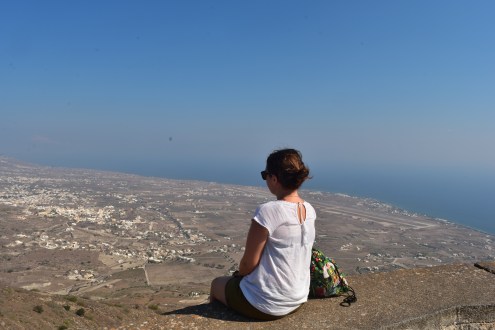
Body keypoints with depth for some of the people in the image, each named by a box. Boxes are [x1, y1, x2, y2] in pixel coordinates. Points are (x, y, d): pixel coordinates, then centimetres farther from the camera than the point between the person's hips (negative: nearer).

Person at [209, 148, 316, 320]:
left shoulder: (267, 211, -26)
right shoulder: (310, 210, -5)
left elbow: (248, 263, -17)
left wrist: (238, 274, 1)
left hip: (265, 304, -6)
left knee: (217, 283, 23)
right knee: (237, 279, 33)